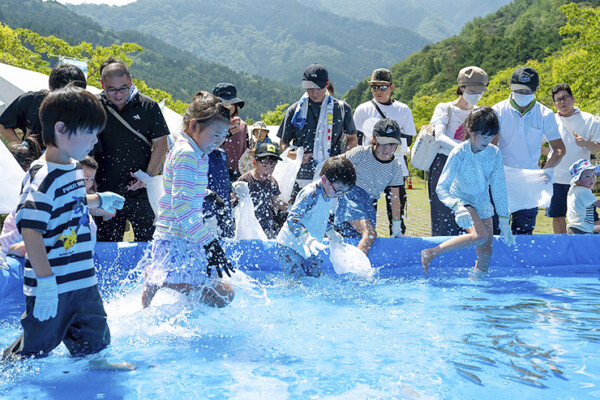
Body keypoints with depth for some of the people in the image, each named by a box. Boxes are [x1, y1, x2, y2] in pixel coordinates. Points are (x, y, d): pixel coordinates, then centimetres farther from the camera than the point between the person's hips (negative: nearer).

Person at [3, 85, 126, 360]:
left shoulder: (74, 167, 8)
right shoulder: (43, 179, -21)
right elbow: (30, 230, -26)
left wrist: (99, 200, 38)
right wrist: (46, 281, -27)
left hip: (83, 282, 9)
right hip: (52, 287, -8)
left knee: (95, 342, 19)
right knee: (34, 350, 6)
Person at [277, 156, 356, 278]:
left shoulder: (332, 196, 1)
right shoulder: (311, 194, -26)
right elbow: (293, 218, -34)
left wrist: (332, 234, 23)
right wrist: (308, 239, -45)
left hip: (312, 249, 8)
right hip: (291, 246, -8)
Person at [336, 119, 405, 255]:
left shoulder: (396, 166, -2)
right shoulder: (362, 153, -14)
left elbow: (395, 197, 6)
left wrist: (396, 224, 8)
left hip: (368, 204, 5)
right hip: (351, 197, -5)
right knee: (370, 233, -24)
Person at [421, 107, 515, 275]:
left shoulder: (494, 153, -11)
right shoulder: (458, 153, -23)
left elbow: (499, 188, -4)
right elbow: (441, 188, -26)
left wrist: (504, 221, -5)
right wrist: (457, 206, -45)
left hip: (483, 203, 5)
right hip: (462, 201, -5)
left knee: (486, 251, 1)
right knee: (480, 236, -29)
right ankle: (431, 253, -21)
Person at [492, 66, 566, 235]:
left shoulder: (545, 115, 2)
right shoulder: (498, 111, -1)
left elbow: (559, 149, 4)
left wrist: (547, 170, -14)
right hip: (501, 180, -1)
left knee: (524, 231, 3)